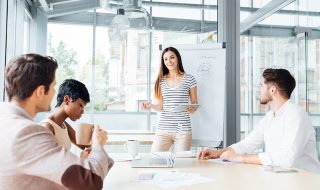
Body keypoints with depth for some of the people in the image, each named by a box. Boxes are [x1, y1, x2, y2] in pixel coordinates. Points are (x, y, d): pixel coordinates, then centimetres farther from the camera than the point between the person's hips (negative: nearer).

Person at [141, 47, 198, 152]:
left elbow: (195, 103, 7)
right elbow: (161, 106, 10)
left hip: (183, 129, -2)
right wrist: (151, 106, -9)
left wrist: (192, 109, -14)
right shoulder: (161, 81, 10)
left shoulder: (189, 79, 3)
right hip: (163, 129, 2)